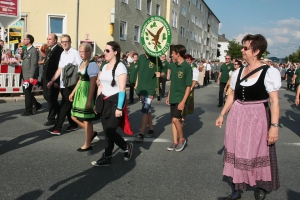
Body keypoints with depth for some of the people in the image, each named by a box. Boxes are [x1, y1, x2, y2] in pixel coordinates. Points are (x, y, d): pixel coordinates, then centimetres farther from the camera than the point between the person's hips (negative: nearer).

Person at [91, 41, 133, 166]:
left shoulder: (120, 67, -11)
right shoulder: (105, 66, 13)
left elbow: (122, 89, -15)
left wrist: (119, 108, -19)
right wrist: (97, 102, 14)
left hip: (115, 101, -7)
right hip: (104, 101, 8)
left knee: (109, 131, -7)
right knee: (107, 131, 7)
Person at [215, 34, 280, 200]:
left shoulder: (269, 72, -11)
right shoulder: (238, 72, 5)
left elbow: (274, 101, -13)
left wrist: (274, 126, -17)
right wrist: (222, 115, 12)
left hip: (257, 118, -5)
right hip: (237, 117, 5)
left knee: (258, 155, 7)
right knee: (236, 153, 11)